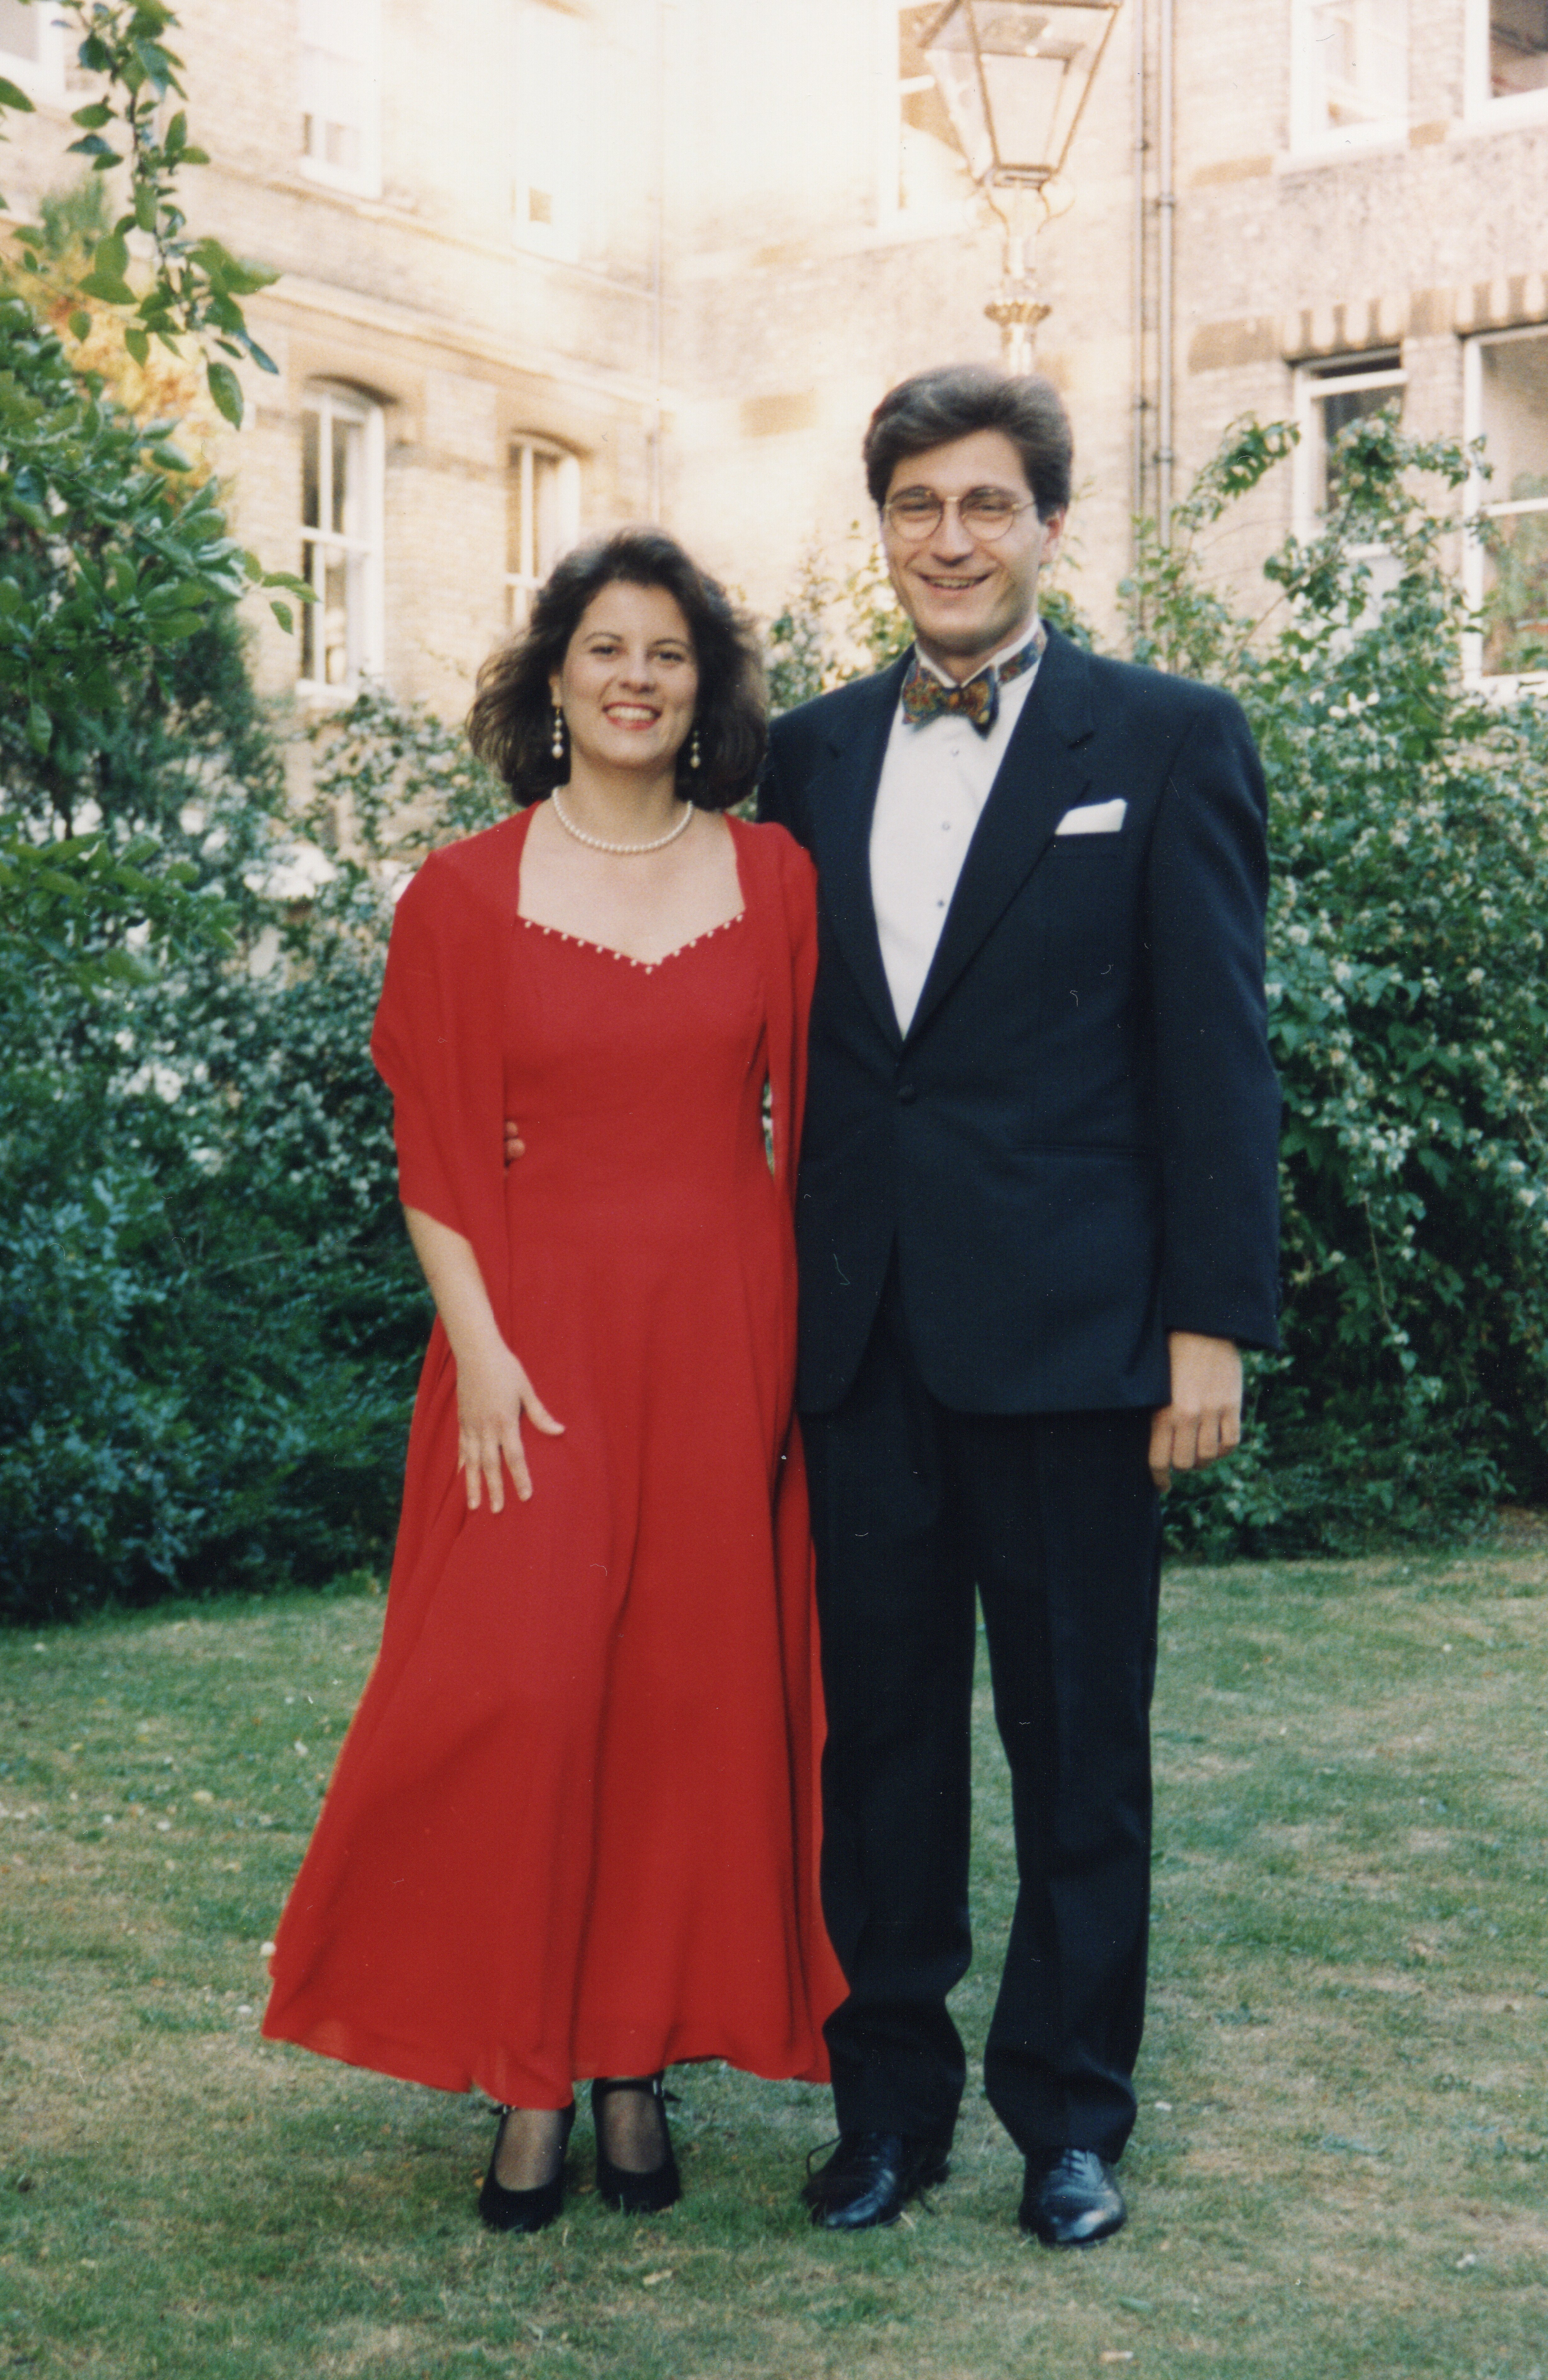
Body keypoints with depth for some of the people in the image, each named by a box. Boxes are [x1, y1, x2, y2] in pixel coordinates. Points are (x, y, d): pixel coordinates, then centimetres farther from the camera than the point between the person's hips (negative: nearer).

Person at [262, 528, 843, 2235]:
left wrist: (802, 1347, 1)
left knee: (700, 1690, 4)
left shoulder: (776, 882, 6)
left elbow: (807, 1128, 7)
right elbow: (437, 1156, 0)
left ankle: (639, 2059, 18)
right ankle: (528, 2076, 8)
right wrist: (481, 1350, -9)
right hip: (543, 1332, -1)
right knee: (517, 1689, -6)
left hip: (728, 1335, 2)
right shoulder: (465, 896, 2)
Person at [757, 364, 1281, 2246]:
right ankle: (889, 2098, 24)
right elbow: (778, 1042, 13)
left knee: (1078, 1738, 7)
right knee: (876, 1729, 11)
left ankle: (1071, 2109, 22)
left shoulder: (1167, 742, 0)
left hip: (1066, 1328, -3)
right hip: (859, 1332, 4)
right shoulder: (812, 755, 11)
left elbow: (1214, 1050, -4)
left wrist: (1211, 1320, -9)